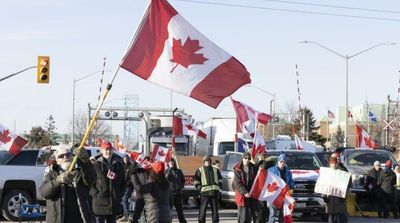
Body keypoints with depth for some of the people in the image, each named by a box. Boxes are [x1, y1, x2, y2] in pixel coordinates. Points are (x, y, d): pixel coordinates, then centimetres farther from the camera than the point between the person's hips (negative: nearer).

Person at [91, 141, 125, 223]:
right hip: (100, 202, -4)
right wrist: (95, 194, -11)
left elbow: (123, 182, 17)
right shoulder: (97, 165, -3)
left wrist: (120, 194, 7)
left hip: (115, 202, 4)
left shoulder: (118, 164, 9)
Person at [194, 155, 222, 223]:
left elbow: (220, 180, 22)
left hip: (215, 192, 3)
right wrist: (199, 188, -7)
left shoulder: (215, 170, 16)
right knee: (203, 208, -7)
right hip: (205, 192, -3)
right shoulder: (200, 170, 6)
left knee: (215, 208, 6)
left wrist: (219, 187, 8)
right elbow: (196, 181, 5)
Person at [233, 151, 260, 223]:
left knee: (256, 214, 7)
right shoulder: (237, 169, -4)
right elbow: (237, 183, -11)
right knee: (243, 216, 0)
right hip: (242, 196, -3)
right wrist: (244, 192, -21)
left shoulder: (254, 168, 5)